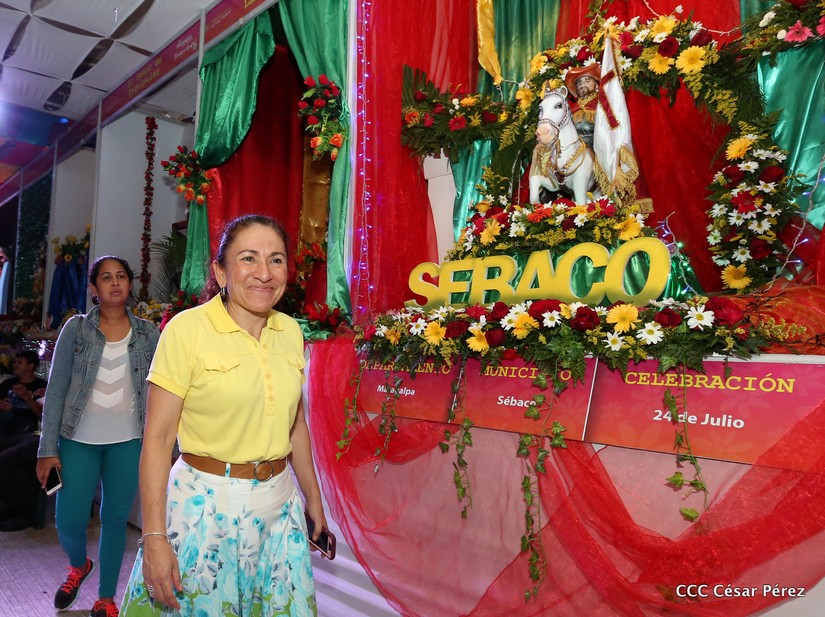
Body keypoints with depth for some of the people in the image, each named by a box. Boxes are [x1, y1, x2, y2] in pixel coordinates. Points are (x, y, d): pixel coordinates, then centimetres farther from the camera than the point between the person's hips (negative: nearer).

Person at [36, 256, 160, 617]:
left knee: (115, 520, 8)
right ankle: (78, 566, 39)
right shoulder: (76, 328, -2)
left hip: (128, 441, 0)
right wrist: (48, 449, -6)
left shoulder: (148, 334, 1)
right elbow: (56, 390, -3)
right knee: (69, 522, 4)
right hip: (79, 440, 0)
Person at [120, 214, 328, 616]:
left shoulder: (291, 331, 1)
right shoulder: (187, 329, -13)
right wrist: (154, 537, -14)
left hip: (279, 506, 5)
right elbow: (157, 437, -12)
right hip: (206, 505, -4)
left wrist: (313, 497, 15)